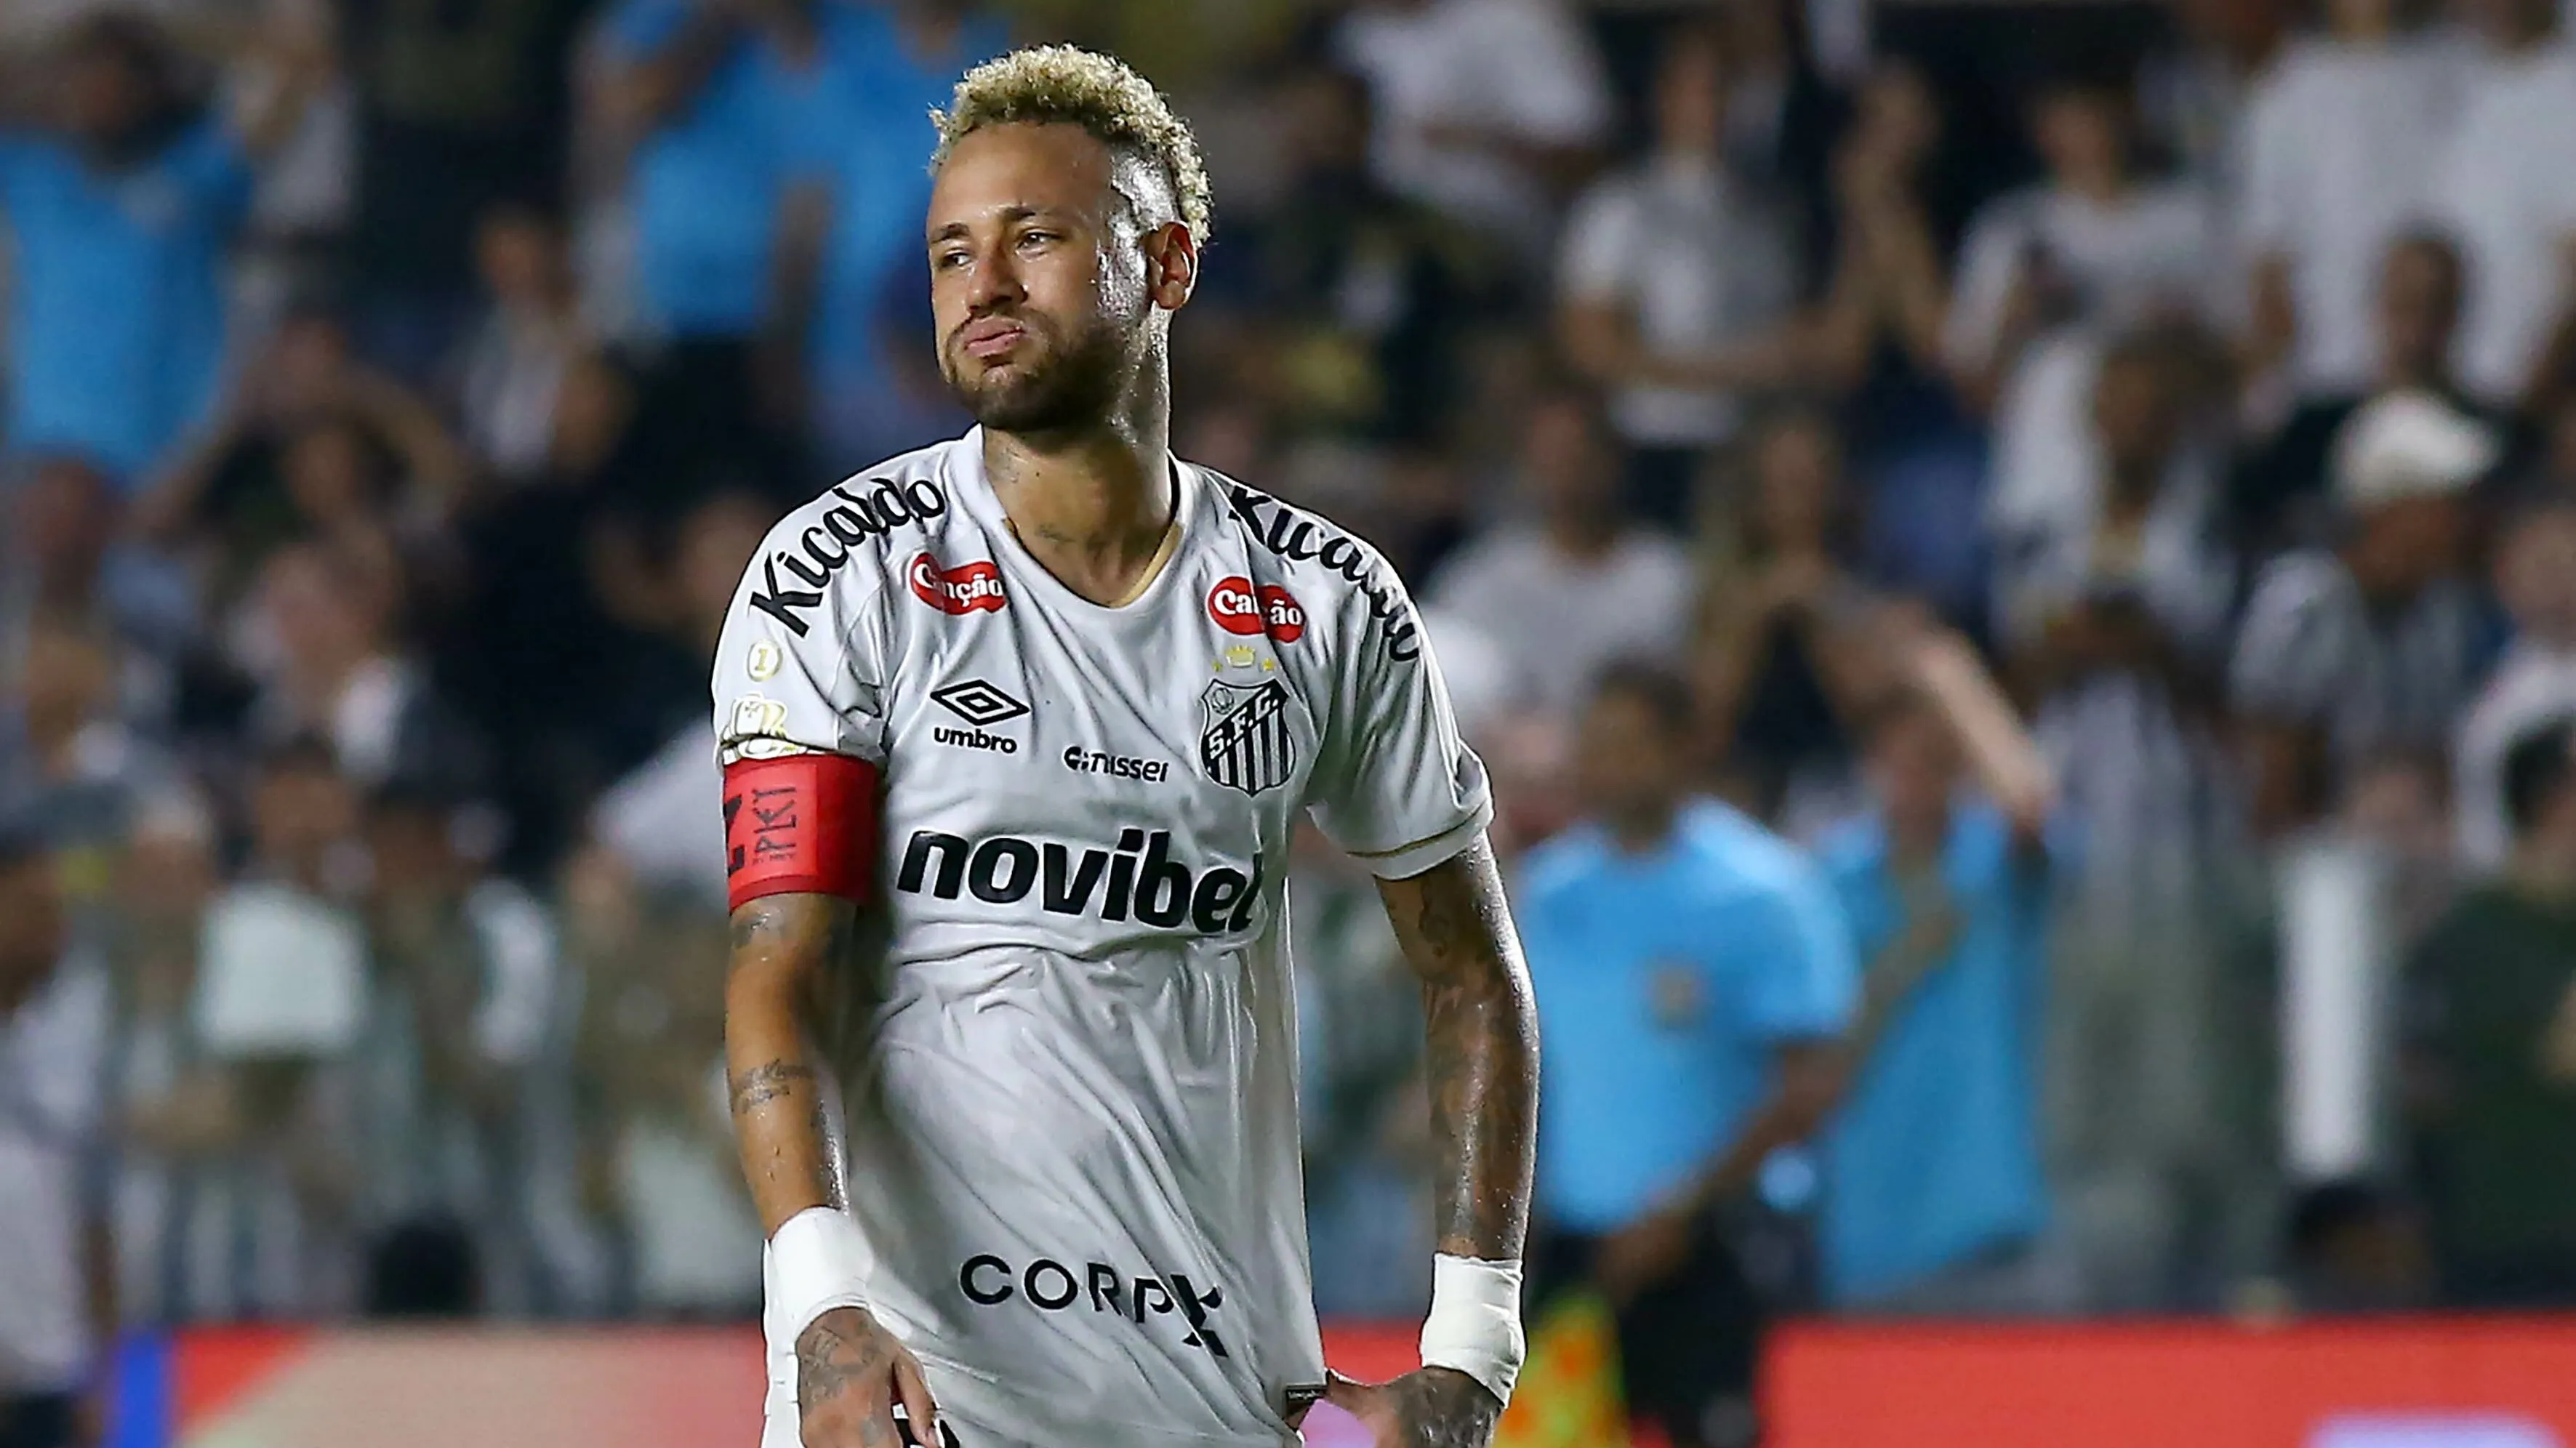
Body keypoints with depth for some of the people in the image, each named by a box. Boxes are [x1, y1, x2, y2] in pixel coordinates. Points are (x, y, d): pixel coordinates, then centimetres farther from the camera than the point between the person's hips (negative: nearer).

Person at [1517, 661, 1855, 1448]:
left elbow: (1810, 1083, -12)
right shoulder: (1551, 887, 6)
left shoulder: (1761, 891, -10)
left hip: (1699, 1247, -5)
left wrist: (1684, 1209, -17)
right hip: (1572, 1243, 5)